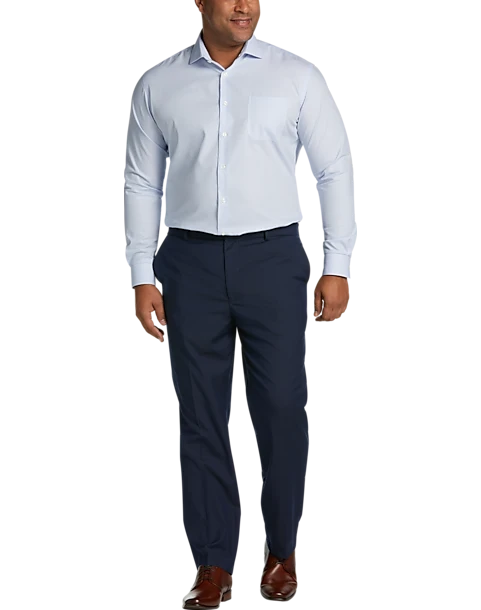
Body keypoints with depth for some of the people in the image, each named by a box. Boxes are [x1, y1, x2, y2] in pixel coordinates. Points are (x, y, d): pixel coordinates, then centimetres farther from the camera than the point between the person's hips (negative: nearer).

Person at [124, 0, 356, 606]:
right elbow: (142, 184, 8)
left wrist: (337, 266, -2)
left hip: (272, 258, -1)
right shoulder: (157, 84, 6)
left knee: (283, 409, 0)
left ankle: (282, 550, 19)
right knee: (201, 416, 4)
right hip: (190, 261, 1)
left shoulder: (296, 74, 3)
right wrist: (142, 277, 2)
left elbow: (335, 170, 3)